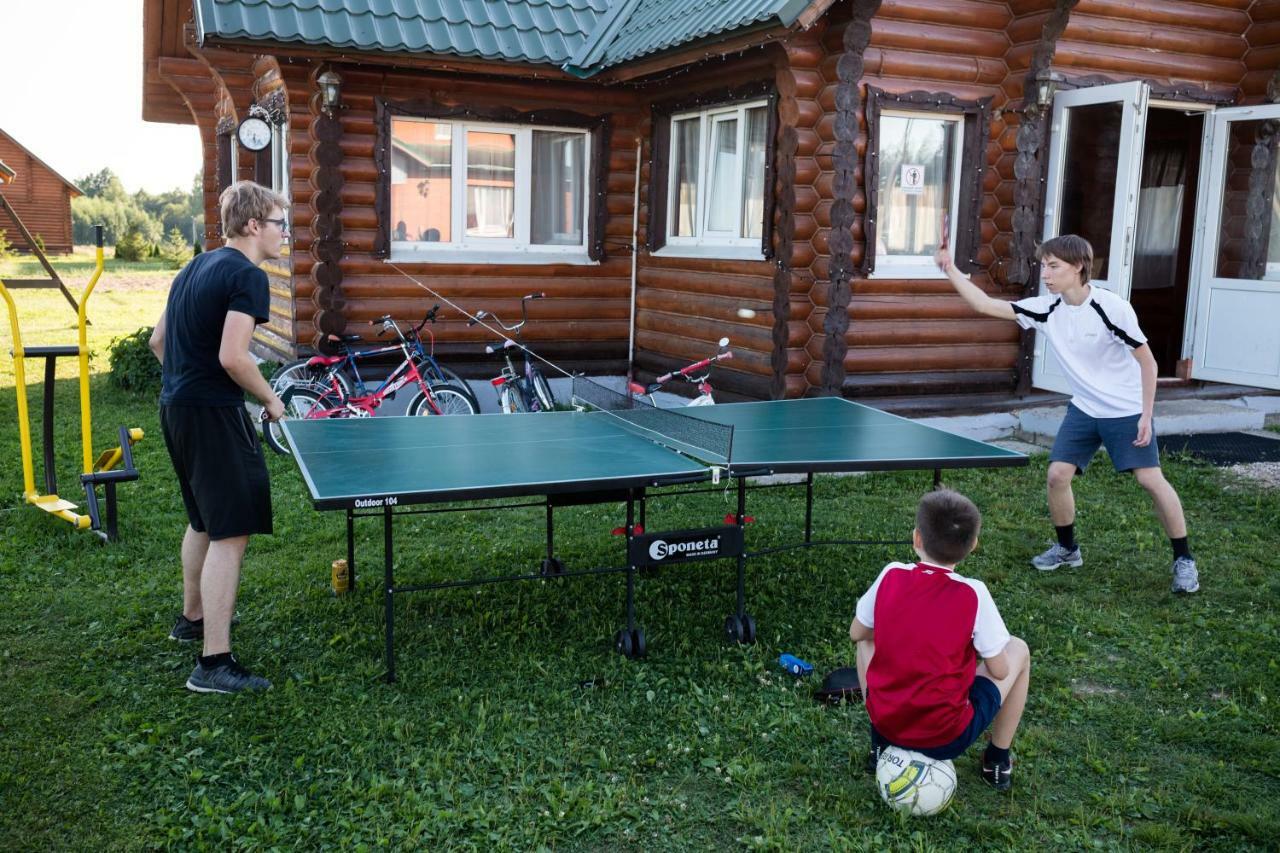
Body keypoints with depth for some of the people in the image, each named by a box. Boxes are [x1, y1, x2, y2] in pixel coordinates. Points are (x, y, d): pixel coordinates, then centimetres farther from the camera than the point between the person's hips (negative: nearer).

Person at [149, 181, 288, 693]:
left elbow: (158, 340, 18)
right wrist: (270, 400, -10)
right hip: (213, 414, -10)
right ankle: (214, 663, -7)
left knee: (203, 519, 25)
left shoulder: (197, 267, 14)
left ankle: (193, 617, 42)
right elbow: (232, 357, -23)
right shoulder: (248, 275, -14)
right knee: (231, 534, -8)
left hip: (175, 406, 10)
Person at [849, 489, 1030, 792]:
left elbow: (856, 633, 7)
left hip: (886, 723, 3)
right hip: (947, 738, -2)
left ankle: (880, 747, 28)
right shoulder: (973, 594, -16)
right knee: (1018, 651, 16)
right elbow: (999, 671, -6)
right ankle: (998, 761, 25)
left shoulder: (891, 576, -9)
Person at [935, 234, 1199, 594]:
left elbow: (1147, 362, -14)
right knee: (1057, 474, -4)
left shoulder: (1112, 308, -21)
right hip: (1084, 409, 5)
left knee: (1151, 480, -7)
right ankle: (1067, 548, 18)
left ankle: (1183, 559, 10)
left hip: (1127, 411, -4)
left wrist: (1146, 416, -16)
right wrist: (950, 270, -18)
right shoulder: (1046, 309, -8)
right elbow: (986, 305, -8)